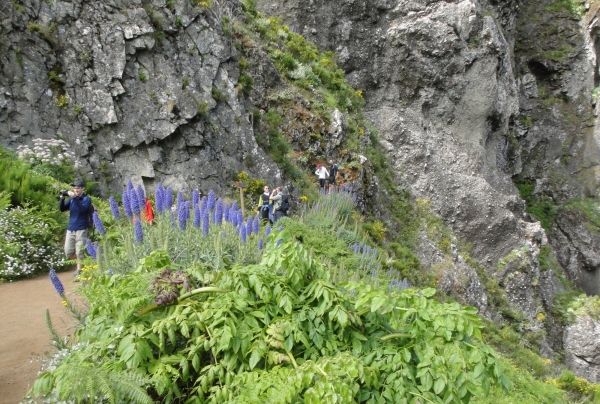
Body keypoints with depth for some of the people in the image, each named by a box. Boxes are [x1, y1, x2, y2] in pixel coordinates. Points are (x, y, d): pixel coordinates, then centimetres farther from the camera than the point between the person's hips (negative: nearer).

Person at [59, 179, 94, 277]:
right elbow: (62, 209, 4)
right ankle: (80, 262, 28)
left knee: (79, 252, -4)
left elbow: (82, 209, -21)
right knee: (68, 252, 5)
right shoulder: (71, 199, 10)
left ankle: (79, 270, 8)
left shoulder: (87, 199, -4)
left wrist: (75, 198, -27)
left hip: (81, 229, -5)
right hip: (70, 229, 5)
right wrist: (62, 198, -10)